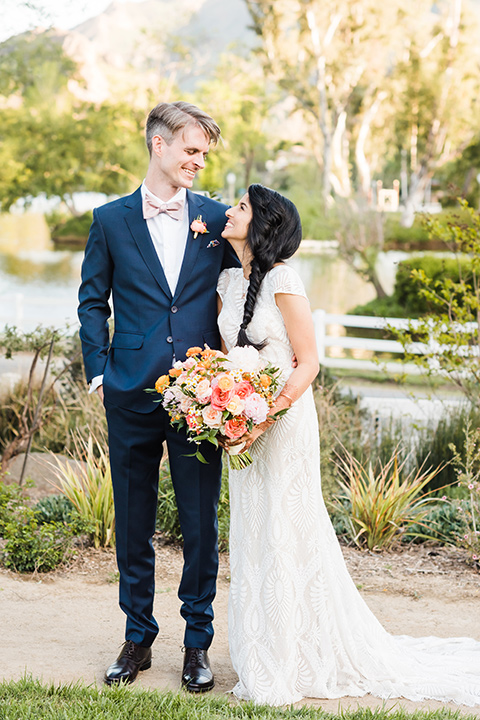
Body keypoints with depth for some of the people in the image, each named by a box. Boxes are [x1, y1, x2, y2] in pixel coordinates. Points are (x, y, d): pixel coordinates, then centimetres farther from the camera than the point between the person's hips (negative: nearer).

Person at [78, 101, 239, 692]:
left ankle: (198, 643, 19)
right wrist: (99, 371, 0)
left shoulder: (217, 219, 6)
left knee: (201, 525, 4)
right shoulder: (111, 220, 4)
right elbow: (92, 301, 9)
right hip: (133, 397, 0)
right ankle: (138, 638, 24)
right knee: (133, 524, 9)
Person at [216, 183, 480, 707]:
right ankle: (264, 659, 25)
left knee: (286, 538, 0)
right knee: (251, 539, 13)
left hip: (284, 420, -7)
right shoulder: (227, 280, 8)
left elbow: (308, 361, -14)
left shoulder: (281, 279, -14)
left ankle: (294, 666, 14)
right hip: (244, 426, 7)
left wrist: (265, 417, -21)